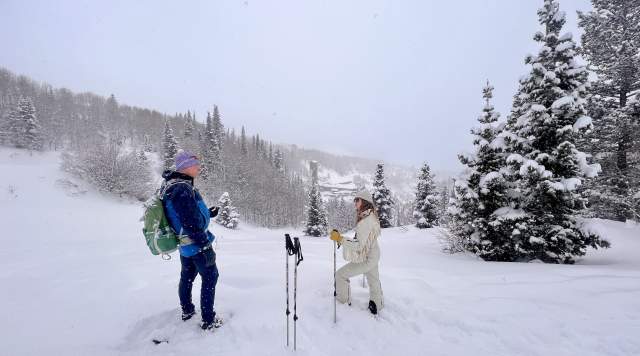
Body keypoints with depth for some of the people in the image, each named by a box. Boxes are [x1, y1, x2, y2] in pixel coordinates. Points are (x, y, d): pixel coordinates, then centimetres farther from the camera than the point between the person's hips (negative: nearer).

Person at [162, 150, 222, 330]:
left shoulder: (171, 185, 8)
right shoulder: (182, 189, -26)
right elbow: (190, 222, -29)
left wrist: (208, 213, 14)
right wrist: (205, 244, -23)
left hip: (184, 243, 10)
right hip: (196, 243, -10)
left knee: (187, 276, 23)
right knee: (210, 277, 2)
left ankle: (187, 311, 40)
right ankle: (208, 320, 10)